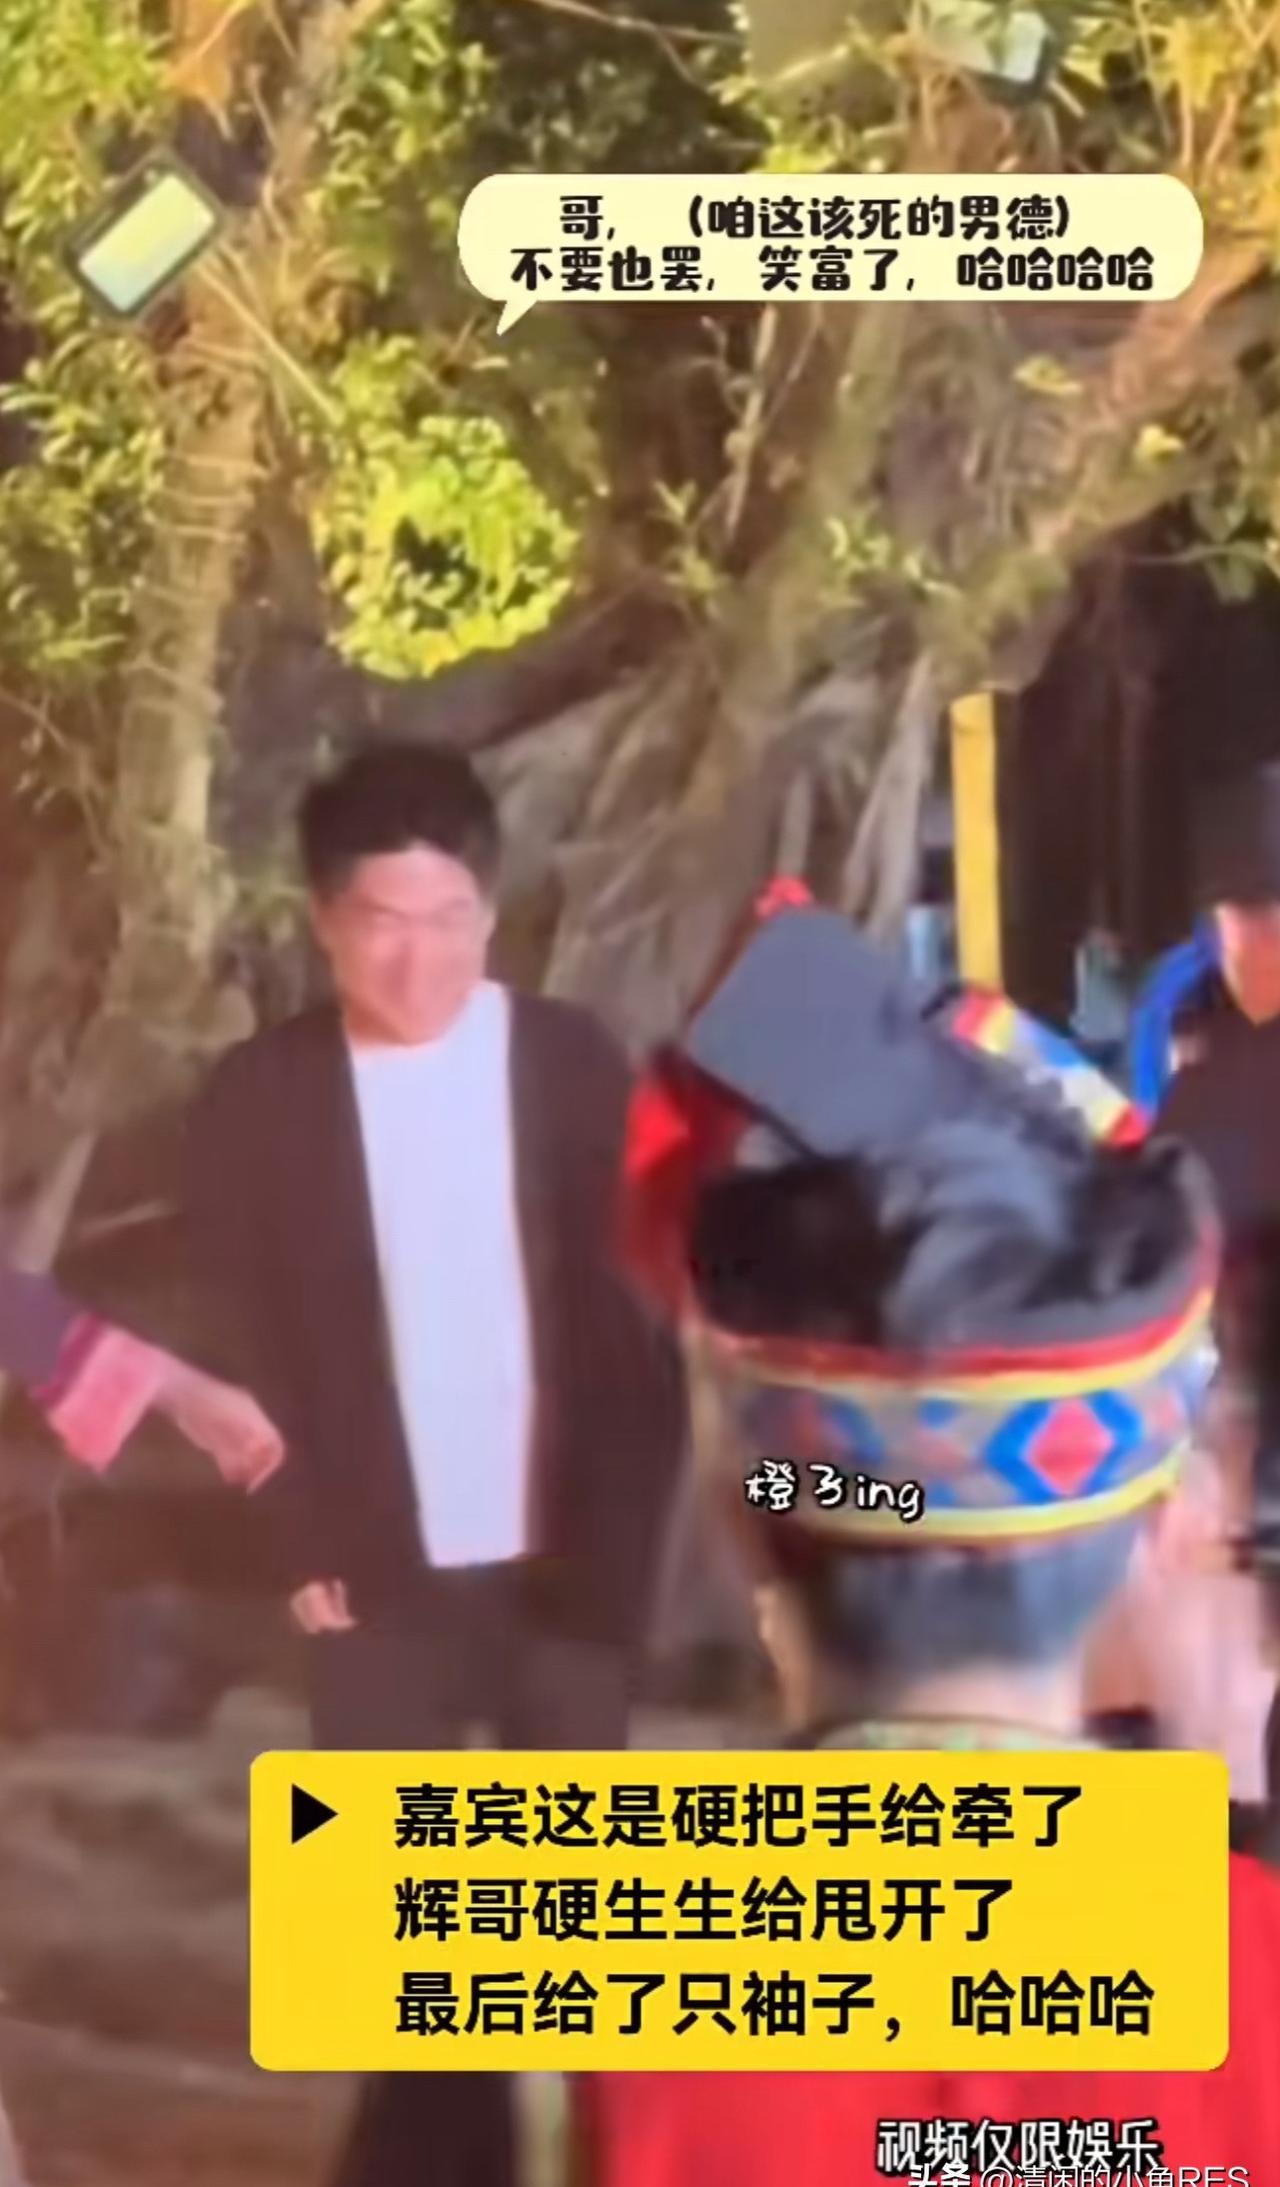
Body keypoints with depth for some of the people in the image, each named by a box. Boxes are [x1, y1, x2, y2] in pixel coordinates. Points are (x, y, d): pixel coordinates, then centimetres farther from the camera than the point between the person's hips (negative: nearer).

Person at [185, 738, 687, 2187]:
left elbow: (643, 1321, -3)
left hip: (562, 1561, 0)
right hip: (378, 1578, 0)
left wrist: (622, 1529, -7)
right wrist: (306, 1550, -5)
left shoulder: (574, 1065, -7)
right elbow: (248, 1351, -1)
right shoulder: (257, 1099, -7)